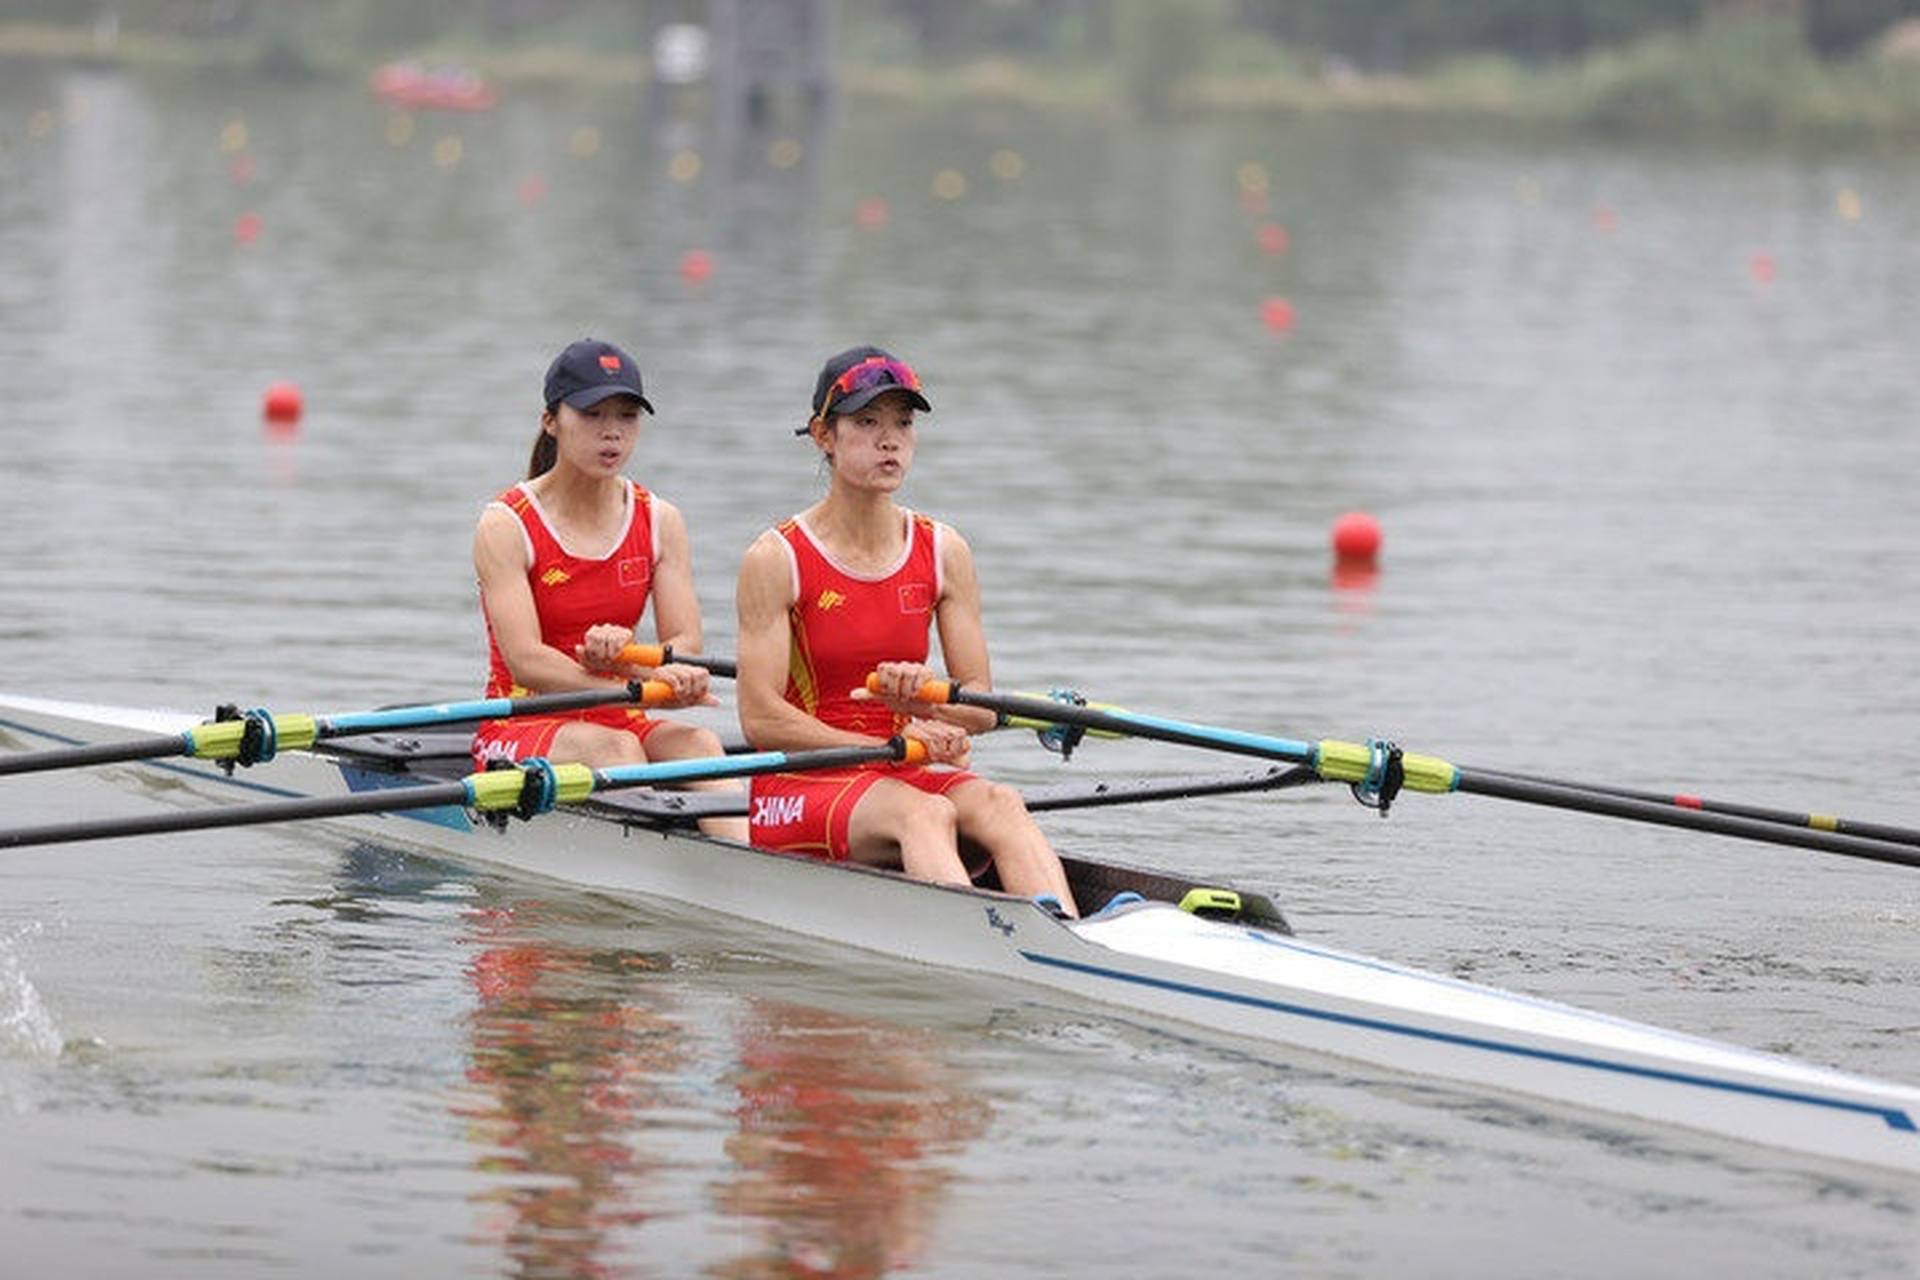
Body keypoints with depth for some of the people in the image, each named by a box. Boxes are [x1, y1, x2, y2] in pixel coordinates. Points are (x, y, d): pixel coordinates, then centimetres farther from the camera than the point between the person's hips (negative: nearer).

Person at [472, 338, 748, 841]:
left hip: (617, 722, 4)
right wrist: (644, 688, -33)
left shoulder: (661, 523, 8)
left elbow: (686, 652, -2)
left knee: (697, 742, -28)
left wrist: (626, 654, -27)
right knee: (616, 747, -34)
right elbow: (526, 663, -20)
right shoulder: (505, 526, -7)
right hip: (520, 728, -4)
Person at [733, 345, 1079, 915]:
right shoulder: (776, 559, -4)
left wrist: (922, 698, -17)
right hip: (800, 787, -4)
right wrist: (895, 745, -17)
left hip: (907, 776, 4)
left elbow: (983, 710, 6)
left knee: (999, 805, -29)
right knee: (924, 813, -35)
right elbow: (760, 719, -11)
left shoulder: (944, 553, 9)